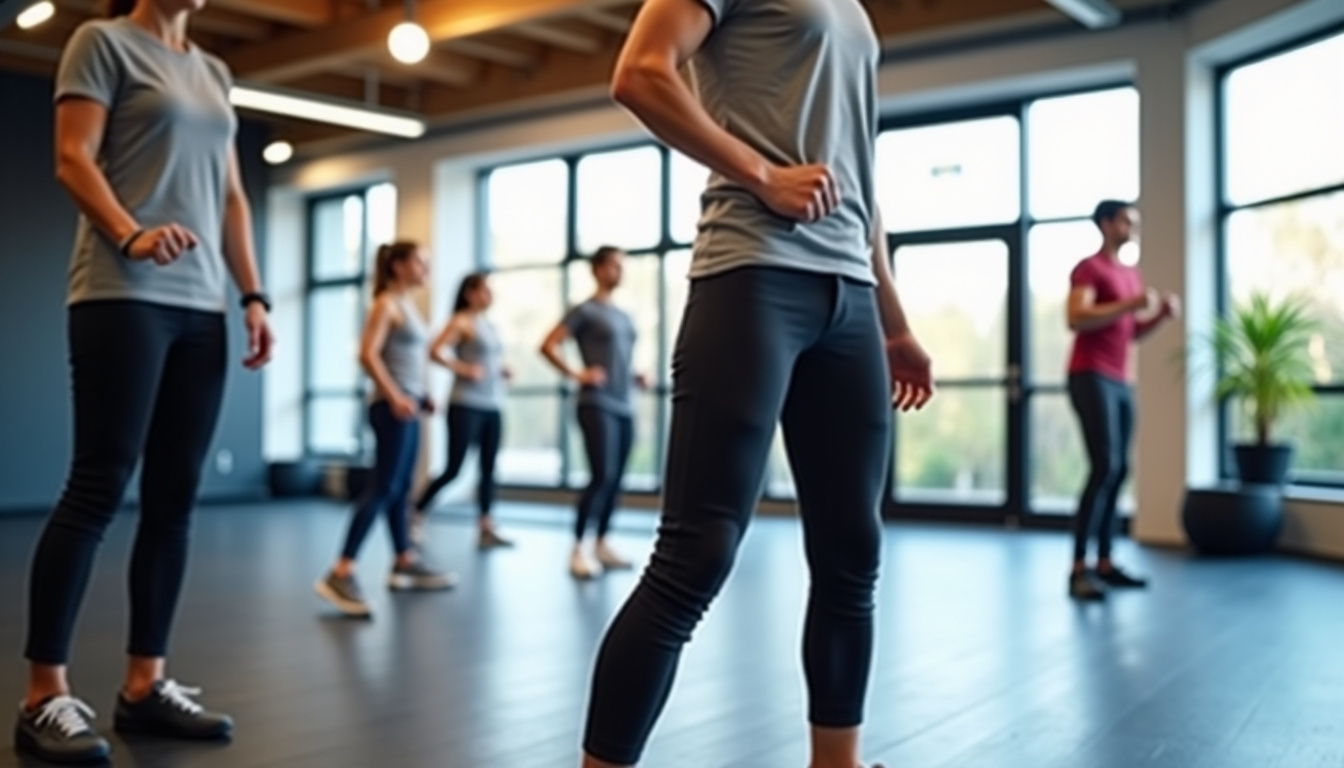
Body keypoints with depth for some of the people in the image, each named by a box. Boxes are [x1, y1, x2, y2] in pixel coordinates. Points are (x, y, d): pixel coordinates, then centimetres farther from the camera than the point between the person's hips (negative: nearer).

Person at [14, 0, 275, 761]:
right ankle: (46, 695, -1)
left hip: (203, 307, 6)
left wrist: (253, 296, 9)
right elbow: (73, 160, -6)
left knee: (175, 497, 4)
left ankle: (146, 683, 10)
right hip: (125, 296, -6)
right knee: (99, 487, -9)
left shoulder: (215, 73, 22)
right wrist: (132, 235, -23)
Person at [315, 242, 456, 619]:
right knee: (383, 488, -15)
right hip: (393, 407, -10)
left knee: (400, 488, 15)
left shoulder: (408, 305, 17)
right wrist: (394, 397, -25)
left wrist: (419, 396, 16)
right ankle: (341, 573, -18)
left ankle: (405, 564, 25)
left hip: (407, 406, 10)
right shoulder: (386, 304, -9)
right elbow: (368, 354, -20)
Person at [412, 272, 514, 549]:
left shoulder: (490, 325, 16)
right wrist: (463, 369, -21)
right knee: (453, 469, -6)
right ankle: (417, 516, 8)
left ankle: (486, 529, 7)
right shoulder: (461, 321, -6)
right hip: (465, 405, -7)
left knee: (488, 468, 4)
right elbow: (435, 351, -18)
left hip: (492, 406, 8)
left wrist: (503, 371, 10)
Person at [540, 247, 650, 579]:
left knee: (615, 481, 7)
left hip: (624, 407, 7)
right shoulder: (585, 311, -2)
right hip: (597, 405, -7)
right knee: (602, 477, -15)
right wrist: (576, 375, -14)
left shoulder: (624, 317, 18)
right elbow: (547, 345, -9)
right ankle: (578, 549, -8)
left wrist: (636, 377, 13)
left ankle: (602, 544, 16)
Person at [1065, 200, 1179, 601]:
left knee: (1119, 470, 4)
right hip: (1091, 377, -9)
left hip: (1121, 382, 9)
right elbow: (1076, 319, -20)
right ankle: (1078, 569, -17)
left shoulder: (1132, 274, 20)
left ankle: (1105, 563, 8)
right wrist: (1131, 303, -22)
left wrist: (1163, 313, 5)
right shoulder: (1088, 268, -5)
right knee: (1105, 467, -17)